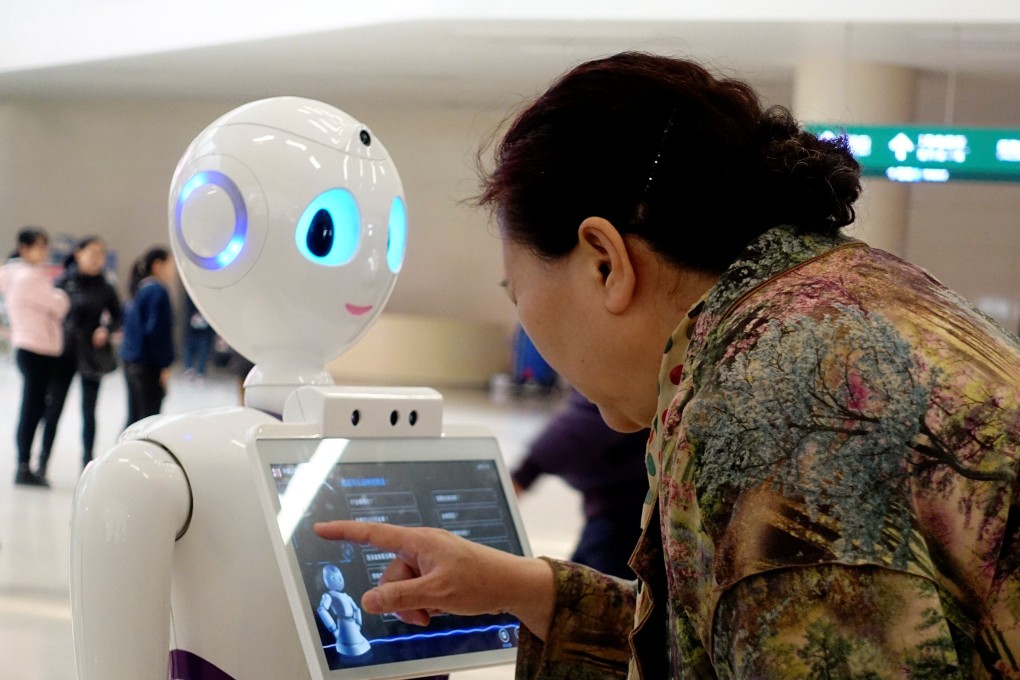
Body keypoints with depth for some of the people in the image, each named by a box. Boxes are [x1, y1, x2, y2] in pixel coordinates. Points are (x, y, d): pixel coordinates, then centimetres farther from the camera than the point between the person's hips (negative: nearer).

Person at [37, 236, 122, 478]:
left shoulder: (105, 288, 0)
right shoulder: (63, 282, -3)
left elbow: (118, 316, 11)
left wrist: (107, 329, -9)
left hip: (92, 356, 1)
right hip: (63, 353, -1)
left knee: (89, 411, 6)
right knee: (53, 407, 2)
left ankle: (87, 462, 15)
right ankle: (43, 462, 11)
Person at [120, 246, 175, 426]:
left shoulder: (139, 290, 15)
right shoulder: (157, 291, -12)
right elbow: (157, 331, -17)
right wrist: (165, 365, -15)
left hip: (131, 362, 9)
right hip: (149, 366, -9)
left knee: (135, 419, 12)